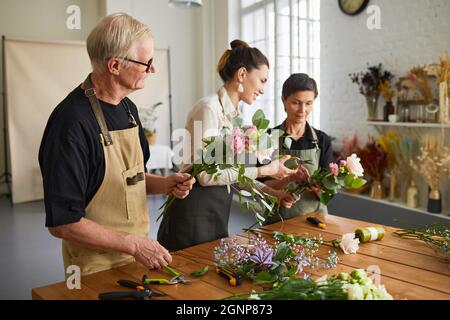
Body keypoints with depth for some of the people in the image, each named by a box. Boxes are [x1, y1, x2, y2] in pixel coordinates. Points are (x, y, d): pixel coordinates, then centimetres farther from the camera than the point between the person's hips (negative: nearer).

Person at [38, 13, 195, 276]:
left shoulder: (128, 108, 3)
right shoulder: (72, 122, -24)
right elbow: (62, 223, -24)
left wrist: (165, 184, -4)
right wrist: (134, 244, -20)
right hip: (97, 268, -7)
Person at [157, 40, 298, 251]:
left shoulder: (233, 114, 12)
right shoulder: (209, 108, -15)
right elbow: (208, 174, -21)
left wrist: (270, 191, 9)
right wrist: (264, 171, -16)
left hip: (217, 216, 9)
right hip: (193, 218, -8)